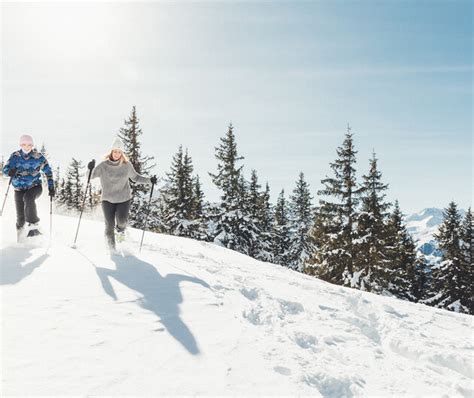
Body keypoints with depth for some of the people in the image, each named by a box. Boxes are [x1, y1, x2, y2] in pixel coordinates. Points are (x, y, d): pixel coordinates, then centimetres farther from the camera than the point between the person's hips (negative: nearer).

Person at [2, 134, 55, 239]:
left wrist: (51, 187, -2)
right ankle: (19, 231, 26)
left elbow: (48, 171, 4)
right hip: (19, 189, 2)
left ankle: (33, 225, -30)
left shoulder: (38, 157, -5)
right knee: (20, 217, -3)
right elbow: (5, 169, -3)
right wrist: (11, 172, -28)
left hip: (35, 186, -2)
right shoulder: (15, 156, -2)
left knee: (28, 197, -36)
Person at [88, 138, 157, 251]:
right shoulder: (103, 165, -6)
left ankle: (120, 230, 22)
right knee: (109, 224, -5)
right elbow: (91, 176, -1)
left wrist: (149, 180, 2)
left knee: (121, 220, -16)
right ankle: (111, 247, 14)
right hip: (108, 199, 0)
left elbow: (135, 177, 13)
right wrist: (90, 169, -22)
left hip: (124, 198, 0)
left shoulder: (126, 165, -1)